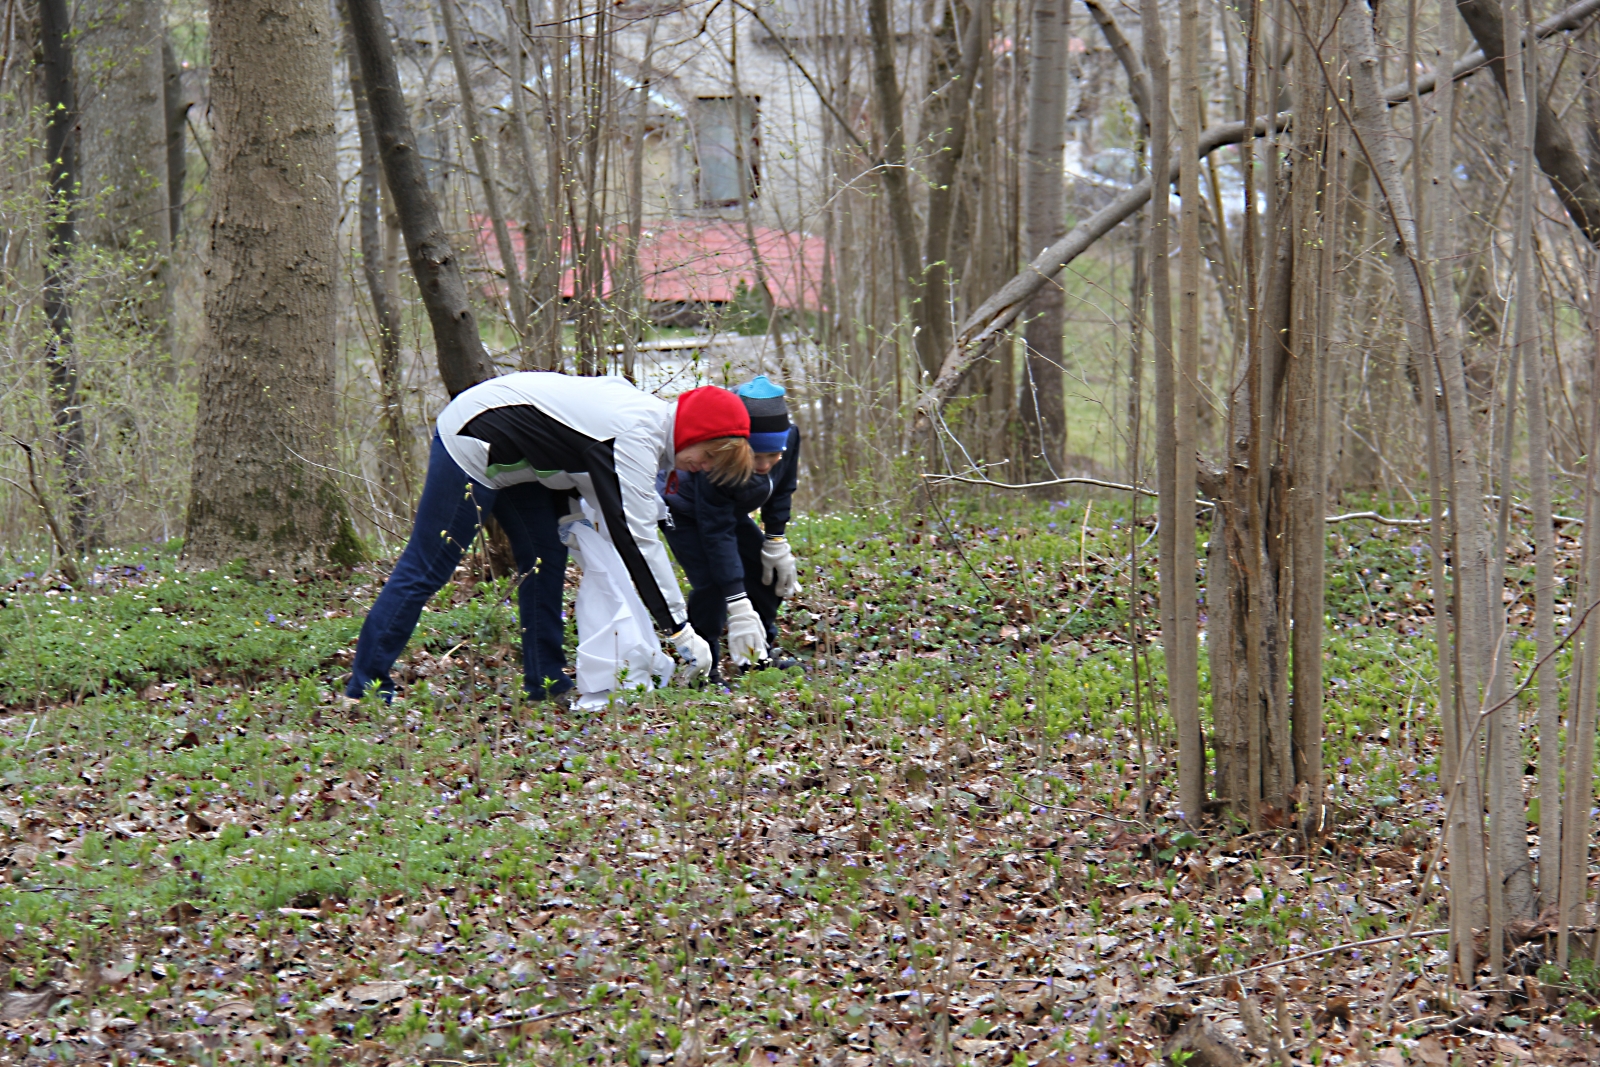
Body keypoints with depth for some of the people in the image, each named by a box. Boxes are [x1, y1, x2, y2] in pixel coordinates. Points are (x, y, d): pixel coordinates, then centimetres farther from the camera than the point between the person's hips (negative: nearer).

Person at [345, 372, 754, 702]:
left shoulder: (651, 413, 3)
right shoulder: (636, 437, -26)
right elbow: (637, 538, -29)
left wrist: (568, 513, -3)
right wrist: (681, 630, -28)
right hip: (472, 444, -10)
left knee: (546, 560, 8)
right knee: (426, 569, -6)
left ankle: (547, 684, 11)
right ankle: (366, 688, -1)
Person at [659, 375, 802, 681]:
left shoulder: (790, 438, -28)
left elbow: (781, 490, -5)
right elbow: (717, 535, -42)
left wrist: (775, 541, -5)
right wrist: (738, 608, -45)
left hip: (731, 511, 7)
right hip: (686, 515, -6)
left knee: (772, 570, 1)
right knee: (711, 582, -24)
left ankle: (761, 655, 18)